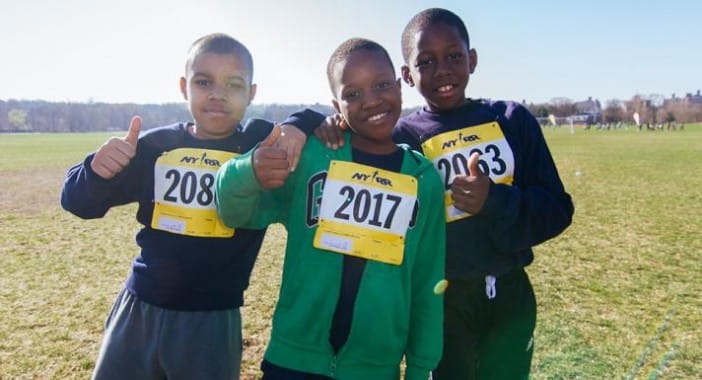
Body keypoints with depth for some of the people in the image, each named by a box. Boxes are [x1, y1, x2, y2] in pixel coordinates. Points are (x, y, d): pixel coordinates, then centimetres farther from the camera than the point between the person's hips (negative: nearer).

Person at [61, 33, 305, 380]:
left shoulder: (264, 145, -7)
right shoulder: (155, 145, -3)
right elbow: (78, 203, 0)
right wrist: (98, 170, -22)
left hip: (213, 319, -2)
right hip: (139, 309, 2)